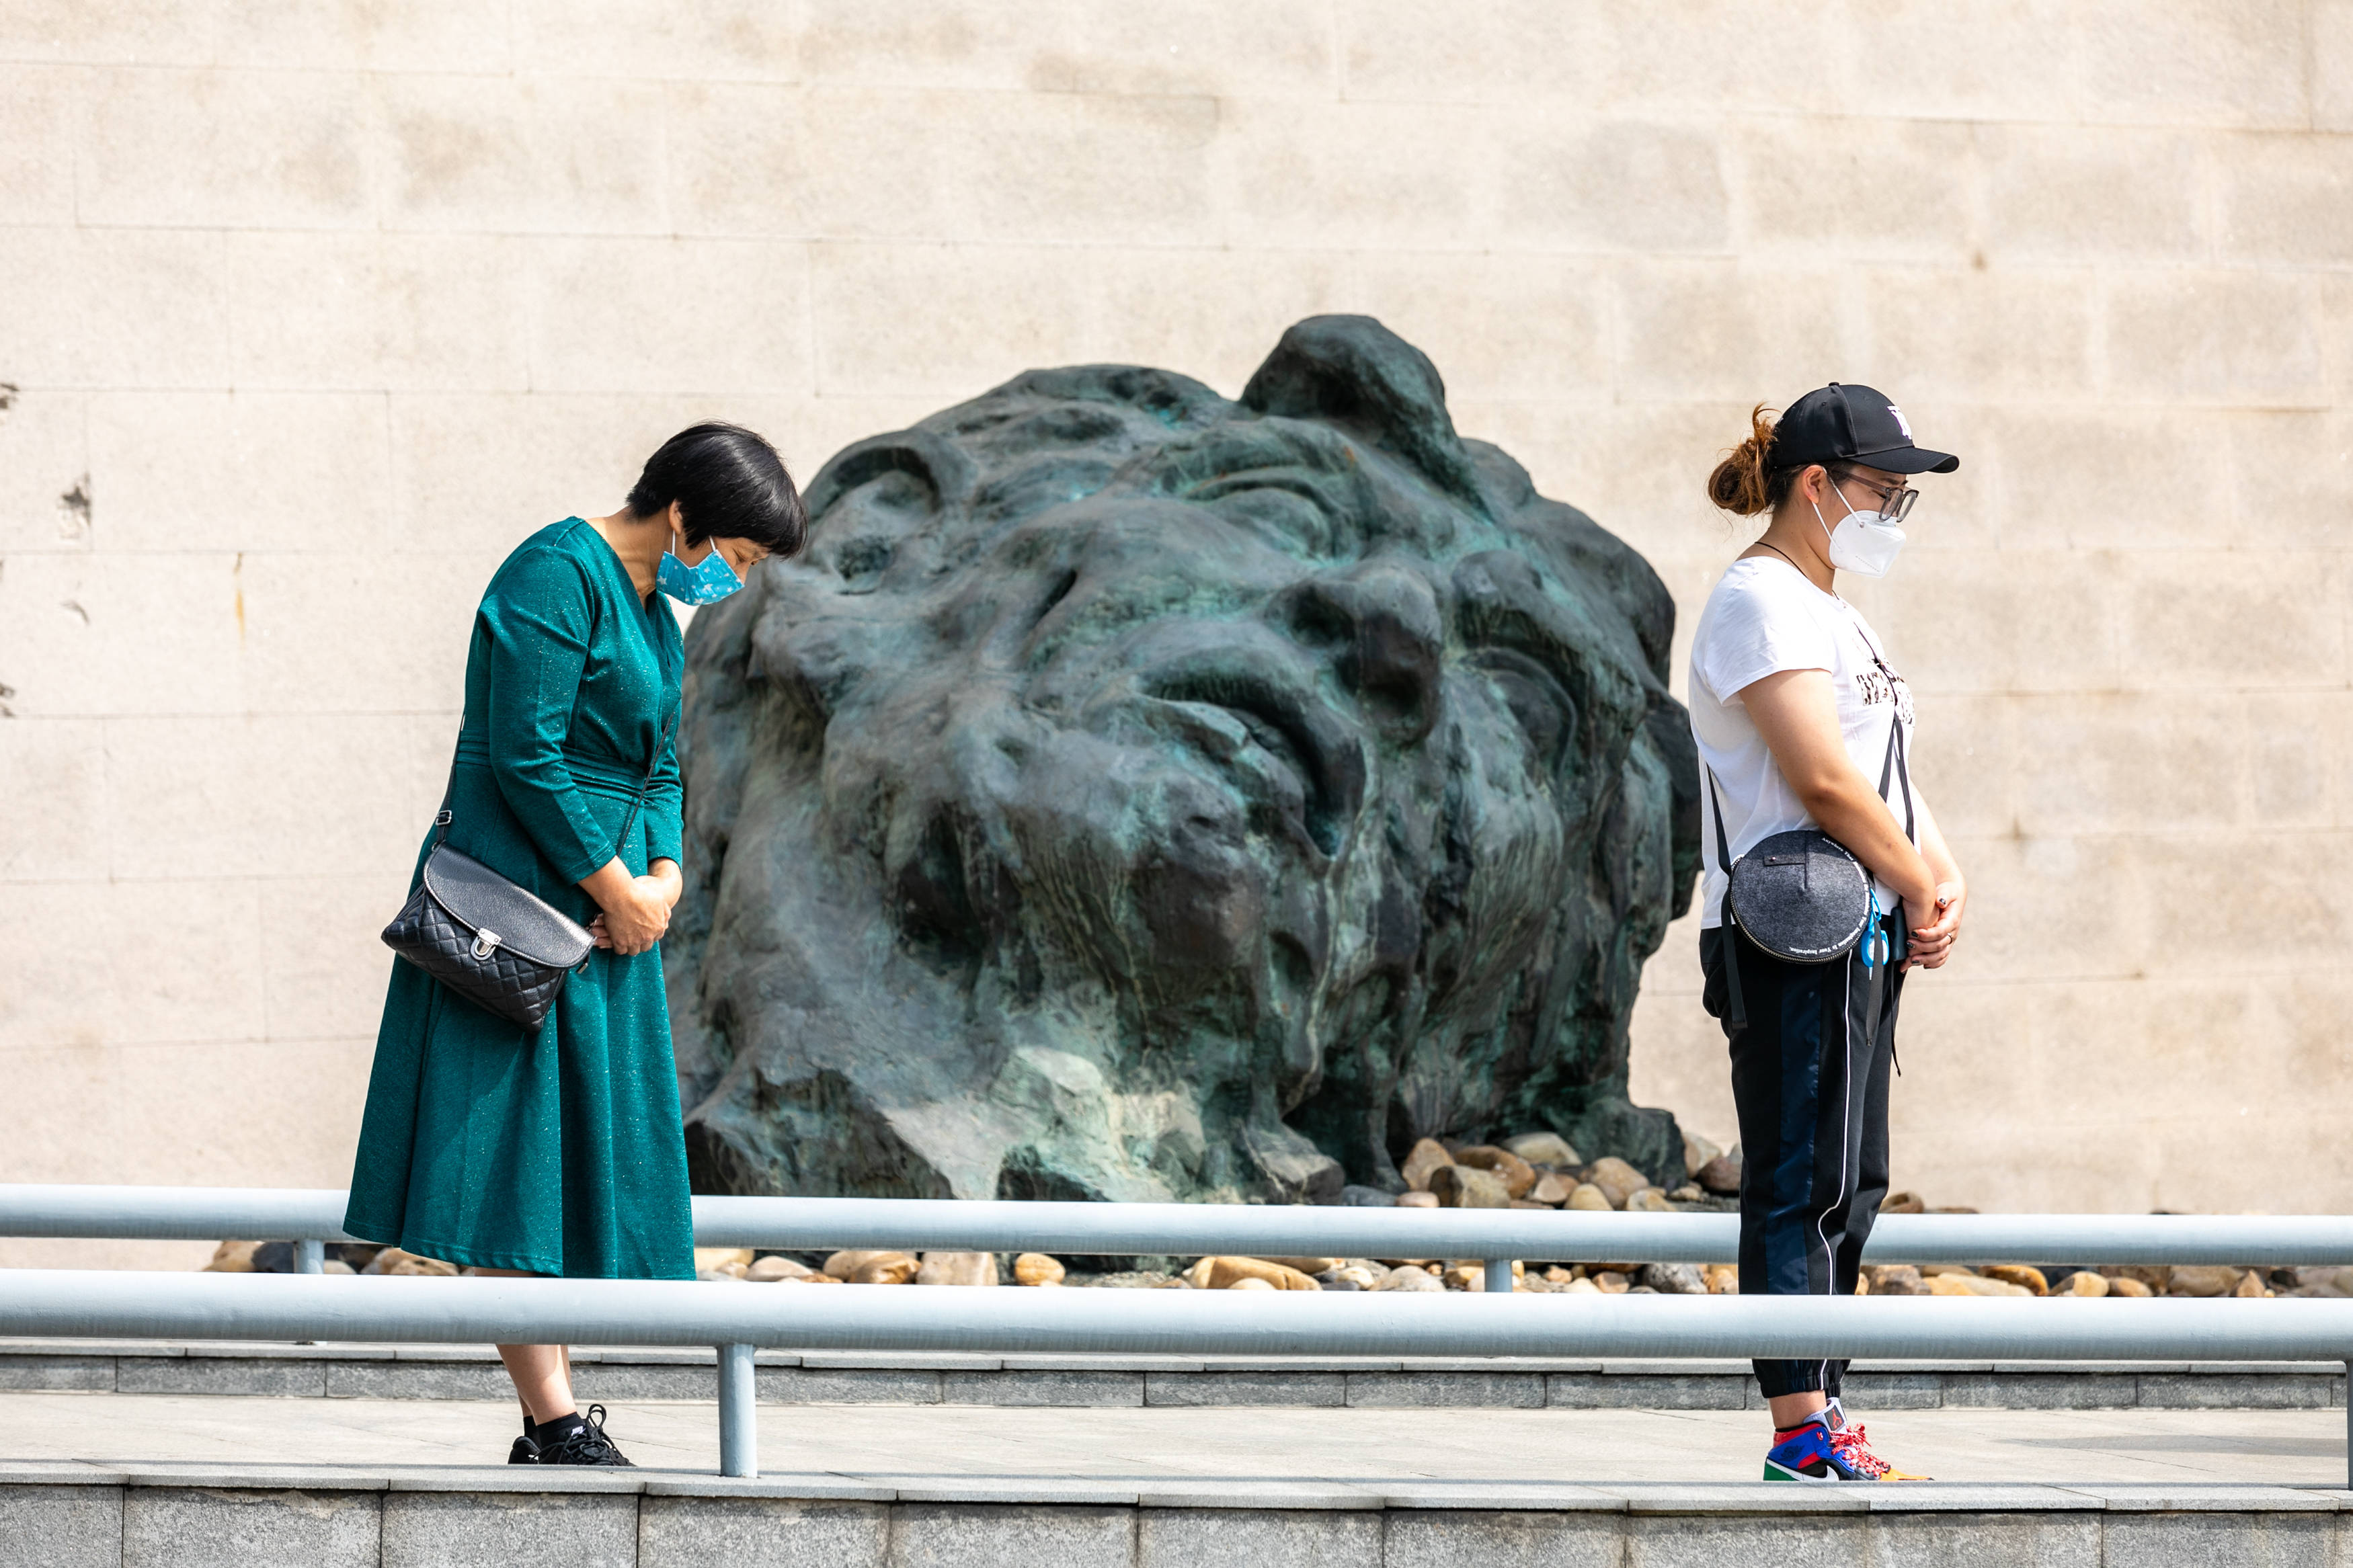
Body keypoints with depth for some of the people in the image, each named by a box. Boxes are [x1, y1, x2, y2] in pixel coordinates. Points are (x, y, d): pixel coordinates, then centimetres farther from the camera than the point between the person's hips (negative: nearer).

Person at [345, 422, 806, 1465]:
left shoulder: (657, 613, 16)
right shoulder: (559, 575, -13)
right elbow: (523, 753, -19)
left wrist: (663, 878, -1)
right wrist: (614, 887, -14)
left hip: (604, 909, 10)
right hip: (522, 900, -10)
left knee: (582, 1161, 7)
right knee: (518, 1151, -9)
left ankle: (552, 1420, 9)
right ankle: (553, 1421, -12)